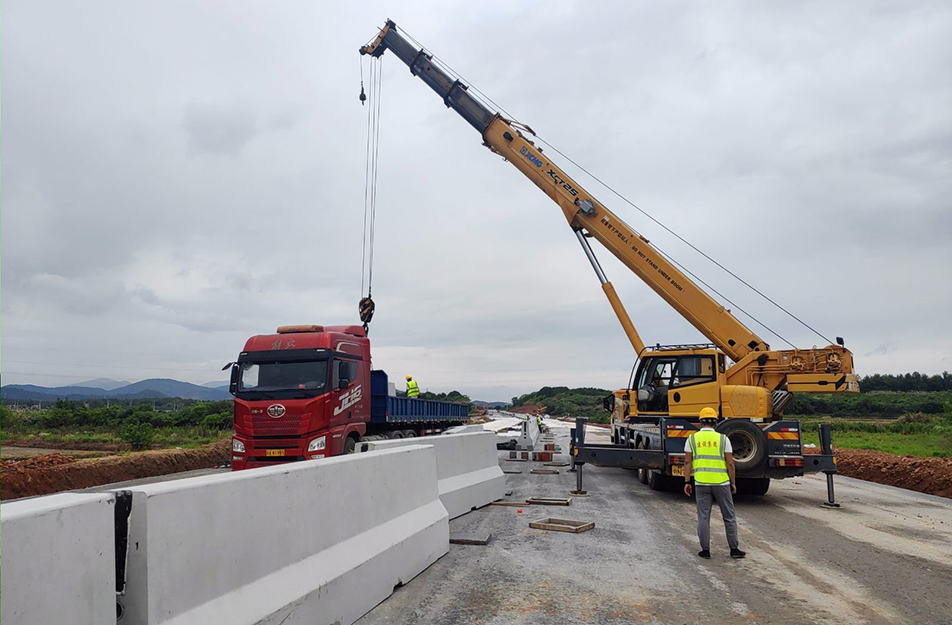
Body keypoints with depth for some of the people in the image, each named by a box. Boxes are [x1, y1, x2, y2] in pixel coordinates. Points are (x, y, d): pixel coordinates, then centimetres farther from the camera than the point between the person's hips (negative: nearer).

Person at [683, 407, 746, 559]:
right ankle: (734, 549, 15)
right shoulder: (723, 439, -2)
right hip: (721, 483, 0)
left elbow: (687, 462, -2)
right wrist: (733, 483, 6)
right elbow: (730, 463, -3)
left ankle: (705, 550, 9)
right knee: (729, 517, 11)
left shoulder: (692, 438, 1)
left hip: (701, 483, 1)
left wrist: (687, 482, 3)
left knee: (703, 517, 6)